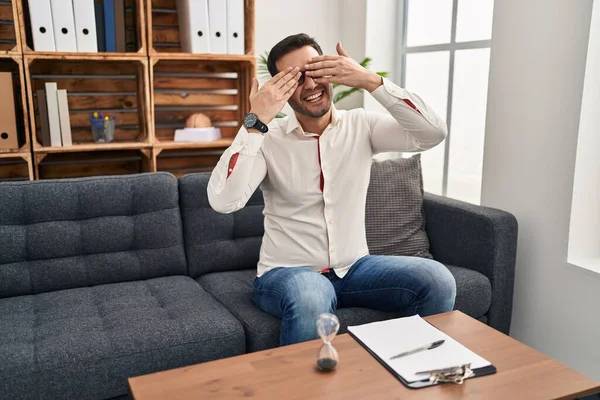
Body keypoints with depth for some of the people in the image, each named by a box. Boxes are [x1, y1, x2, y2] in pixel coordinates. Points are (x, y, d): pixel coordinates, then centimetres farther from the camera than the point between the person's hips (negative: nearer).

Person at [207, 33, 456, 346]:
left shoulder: (361, 126, 0)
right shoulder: (267, 138, -8)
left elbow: (433, 133, -14)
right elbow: (223, 201, -23)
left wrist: (371, 81, -20)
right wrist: (256, 121, -24)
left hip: (354, 268, 3)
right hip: (287, 272, -3)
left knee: (437, 280, -19)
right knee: (310, 299, -38)